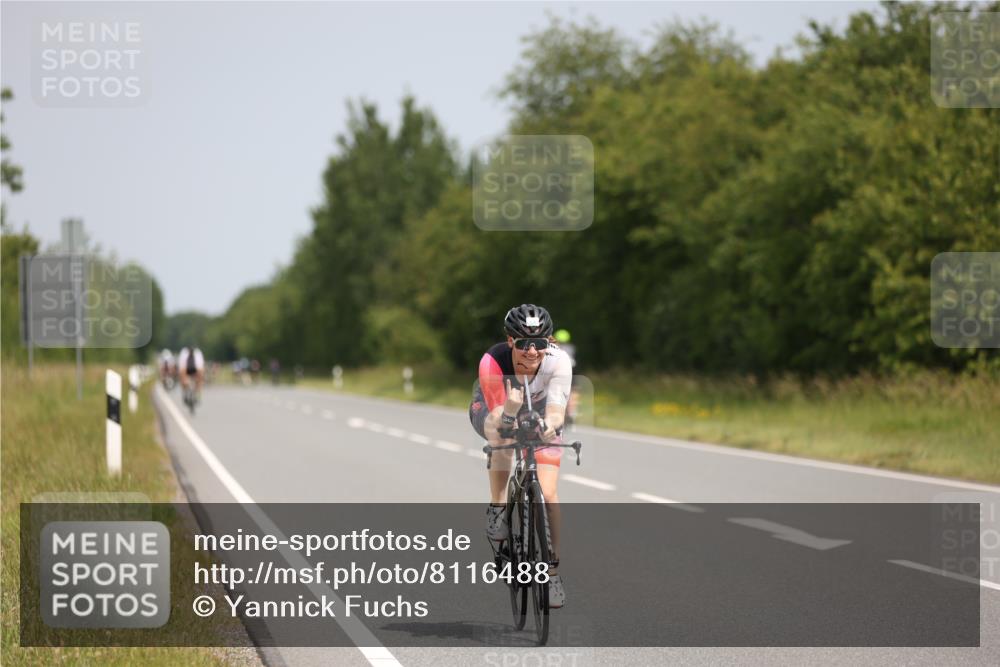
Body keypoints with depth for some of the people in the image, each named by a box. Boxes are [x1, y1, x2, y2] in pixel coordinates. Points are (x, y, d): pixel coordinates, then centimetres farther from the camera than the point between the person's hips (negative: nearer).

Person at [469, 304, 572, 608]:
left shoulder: (558, 361, -33)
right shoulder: (492, 362, -37)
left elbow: (556, 411, -42)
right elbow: (499, 421, -38)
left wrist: (550, 424, -64)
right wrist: (510, 411, -60)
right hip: (494, 411, -1)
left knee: (548, 493, -12)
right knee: (504, 437, -38)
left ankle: (553, 571, 1)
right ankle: (496, 509, -18)